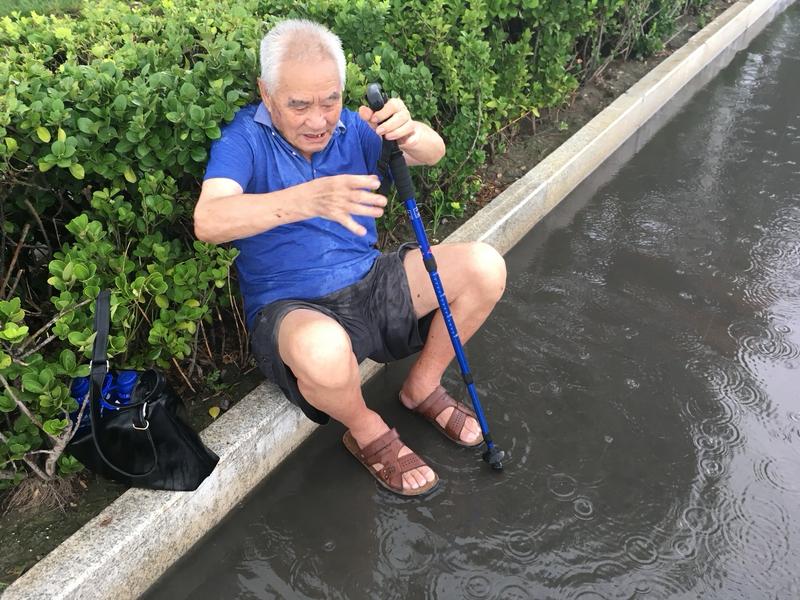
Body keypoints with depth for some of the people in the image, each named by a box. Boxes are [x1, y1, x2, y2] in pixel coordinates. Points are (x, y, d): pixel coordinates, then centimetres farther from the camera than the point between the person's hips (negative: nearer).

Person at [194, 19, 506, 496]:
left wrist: (410, 133, -38)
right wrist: (309, 199, -45)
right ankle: (367, 433, -4)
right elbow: (208, 222, -30)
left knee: (485, 267, -10)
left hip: (369, 282, 5)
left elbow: (432, 153, -13)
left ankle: (423, 387, 11)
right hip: (291, 306, -5)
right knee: (323, 351, -41)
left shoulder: (351, 127, 1)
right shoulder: (245, 139, -12)